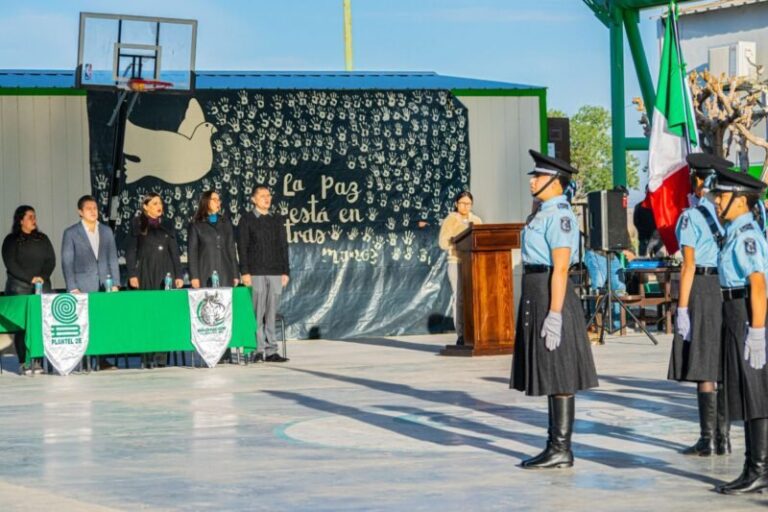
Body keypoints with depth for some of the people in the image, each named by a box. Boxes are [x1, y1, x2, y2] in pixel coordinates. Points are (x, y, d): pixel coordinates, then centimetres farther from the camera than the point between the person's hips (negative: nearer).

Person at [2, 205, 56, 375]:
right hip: (19, 288, -3)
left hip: (42, 286, 3)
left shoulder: (42, 239, 15)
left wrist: (42, 277, -6)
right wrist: (31, 278, -11)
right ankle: (23, 362, -8)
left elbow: (51, 261, 11)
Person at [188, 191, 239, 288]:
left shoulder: (226, 223, 17)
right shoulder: (196, 225, 7)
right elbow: (192, 252, 2)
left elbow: (231, 248, 15)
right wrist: (194, 277, -7)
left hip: (225, 276, 3)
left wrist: (235, 275, 8)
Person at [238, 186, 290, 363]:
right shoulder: (247, 219, 3)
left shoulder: (277, 220, 15)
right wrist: (245, 272, -10)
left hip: (275, 273, 4)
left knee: (271, 314, 3)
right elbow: (242, 247, -2)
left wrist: (285, 271, 7)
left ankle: (270, 351, 5)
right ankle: (259, 349, -2)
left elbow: (283, 246, 15)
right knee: (257, 313, -6)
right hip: (256, 273, -4)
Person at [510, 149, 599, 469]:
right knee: (552, 378, 12)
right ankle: (556, 448, 16)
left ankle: (561, 450, -1)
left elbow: (561, 268, -20)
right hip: (537, 296, 10)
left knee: (558, 378, -5)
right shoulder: (547, 214, 16)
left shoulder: (559, 216, -15)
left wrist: (554, 315, -23)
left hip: (550, 296, -10)